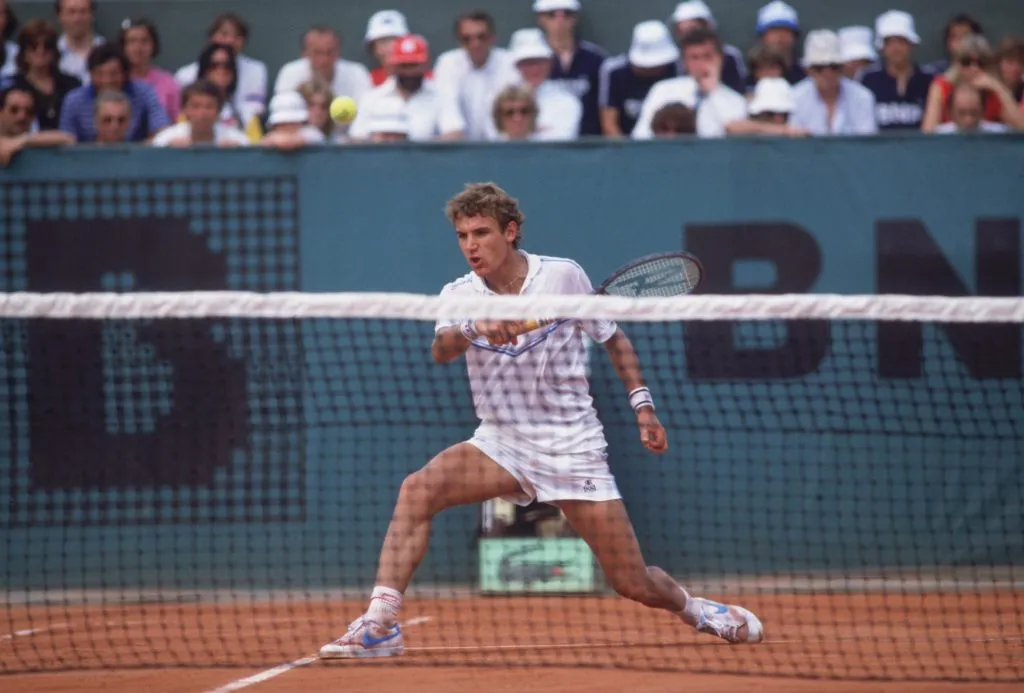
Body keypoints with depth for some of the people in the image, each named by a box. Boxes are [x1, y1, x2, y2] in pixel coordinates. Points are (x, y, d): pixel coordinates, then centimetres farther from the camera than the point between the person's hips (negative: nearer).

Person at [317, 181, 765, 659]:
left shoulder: (563, 276, -7)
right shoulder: (459, 294, -5)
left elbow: (613, 339, 8)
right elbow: (440, 350, -27)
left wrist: (643, 406, 1)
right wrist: (475, 328, -47)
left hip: (572, 448, -1)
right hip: (501, 442, 1)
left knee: (634, 585, -2)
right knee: (418, 489, -27)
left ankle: (691, 607, 32)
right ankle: (379, 624, -28)